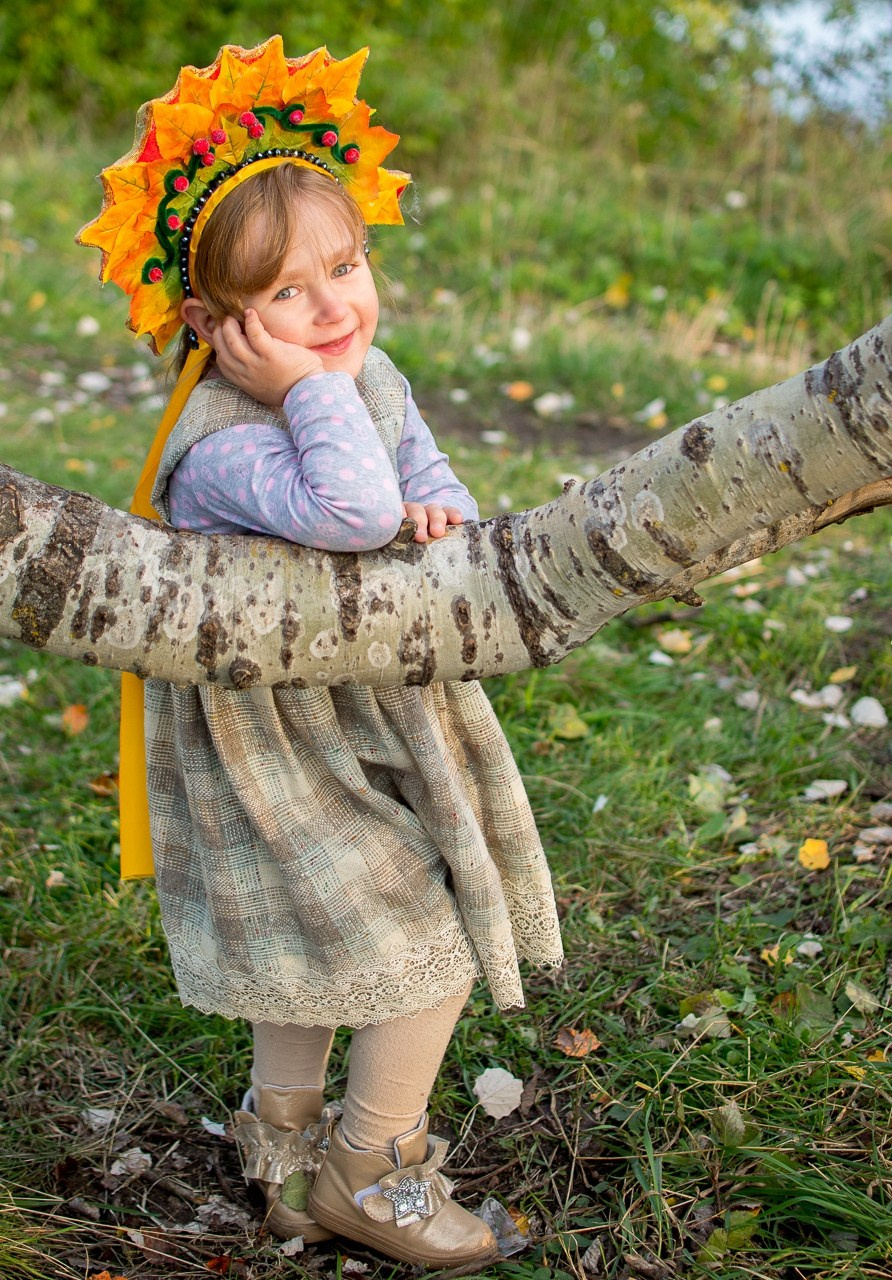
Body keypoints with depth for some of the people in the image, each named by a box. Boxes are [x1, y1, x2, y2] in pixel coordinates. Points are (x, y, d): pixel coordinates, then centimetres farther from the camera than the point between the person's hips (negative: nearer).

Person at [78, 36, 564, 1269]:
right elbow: (349, 513, -45)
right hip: (269, 729, -8)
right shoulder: (221, 445, -30)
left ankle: (285, 1134, 47)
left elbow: (423, 471, 9)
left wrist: (441, 507, -13)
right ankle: (368, 1168, 23)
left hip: (362, 695, 8)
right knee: (434, 936, -1)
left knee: (312, 947, 24)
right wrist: (309, 386, -38)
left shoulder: (372, 377, -4)